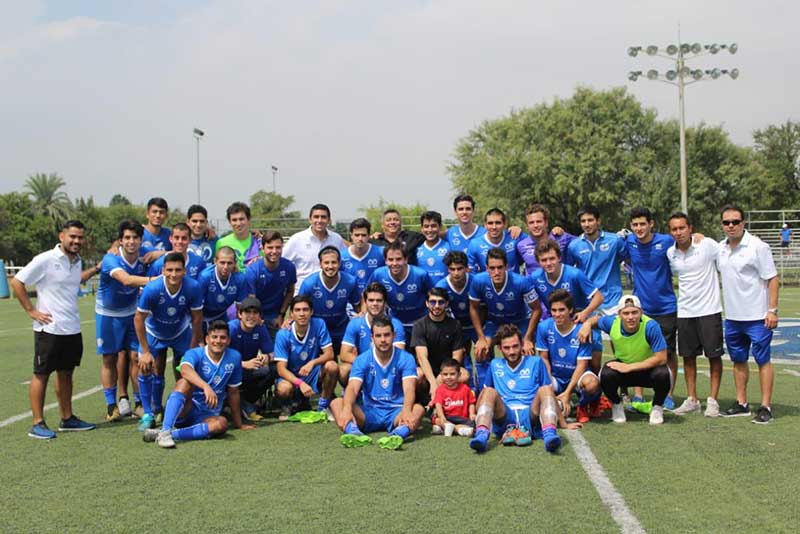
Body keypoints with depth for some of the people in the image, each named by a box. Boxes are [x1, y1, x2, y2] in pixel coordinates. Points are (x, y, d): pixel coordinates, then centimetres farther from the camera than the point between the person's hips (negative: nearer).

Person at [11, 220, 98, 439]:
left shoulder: (77, 261, 9)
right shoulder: (45, 260, -13)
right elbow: (16, 282, -10)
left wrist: (95, 269, 21)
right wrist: (31, 311, -11)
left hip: (72, 329, 7)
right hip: (49, 329, -7)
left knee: (66, 373, 14)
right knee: (41, 374, 1)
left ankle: (67, 419, 23)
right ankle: (37, 424, 7)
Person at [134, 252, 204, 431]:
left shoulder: (193, 288, -30)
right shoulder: (152, 289, -33)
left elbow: (197, 319, -16)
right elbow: (139, 319, -21)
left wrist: (193, 349, -12)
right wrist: (145, 352, -19)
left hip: (181, 332, 1)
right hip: (154, 333, -1)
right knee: (146, 369, -12)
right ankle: (149, 414, 1)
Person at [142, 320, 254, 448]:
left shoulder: (234, 358, 2)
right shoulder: (194, 354, -8)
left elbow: (233, 392, 11)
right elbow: (185, 370, -33)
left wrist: (239, 424, 15)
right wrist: (206, 386, -50)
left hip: (207, 415, 3)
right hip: (183, 409, -3)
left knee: (221, 424, -33)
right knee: (185, 382, -33)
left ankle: (172, 434, -35)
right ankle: (165, 431, -42)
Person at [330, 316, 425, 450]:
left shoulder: (406, 359, -2)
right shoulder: (362, 360, 1)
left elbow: (409, 389, -17)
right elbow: (352, 388, -14)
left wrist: (406, 410, -40)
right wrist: (347, 409, -37)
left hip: (395, 413, -1)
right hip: (368, 413, 1)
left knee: (418, 409, -31)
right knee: (336, 403, -22)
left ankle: (396, 435, -59)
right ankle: (355, 433, -50)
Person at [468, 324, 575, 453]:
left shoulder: (535, 362, 17)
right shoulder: (495, 365, 22)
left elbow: (549, 395, 17)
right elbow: (484, 395, 23)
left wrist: (563, 424, 14)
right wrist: (476, 419, 11)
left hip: (531, 415, -1)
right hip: (505, 416, 1)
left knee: (545, 390, -27)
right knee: (489, 392, -26)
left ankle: (549, 435, -52)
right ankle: (481, 436, -50)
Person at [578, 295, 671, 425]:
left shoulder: (651, 326, -28)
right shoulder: (612, 323, -17)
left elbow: (661, 358, -27)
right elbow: (596, 319, 7)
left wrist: (629, 367, -28)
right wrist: (587, 324, -17)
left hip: (648, 369, -2)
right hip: (622, 366, 2)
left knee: (663, 374, -35)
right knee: (606, 374, -31)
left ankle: (657, 407, 0)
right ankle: (616, 405, 5)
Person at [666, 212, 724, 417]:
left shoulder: (707, 245, -11)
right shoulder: (670, 253, 3)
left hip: (709, 310, -4)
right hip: (685, 311, 4)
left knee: (714, 356, 2)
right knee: (688, 356, 9)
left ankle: (712, 400, 12)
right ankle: (692, 400, 19)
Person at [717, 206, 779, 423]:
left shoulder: (757, 246, -11)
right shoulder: (720, 248, 7)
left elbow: (772, 279, -11)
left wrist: (772, 310, -15)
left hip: (757, 316, -6)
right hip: (732, 316, 6)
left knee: (763, 360, 0)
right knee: (738, 360, 13)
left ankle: (765, 407, 6)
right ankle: (741, 404, 24)